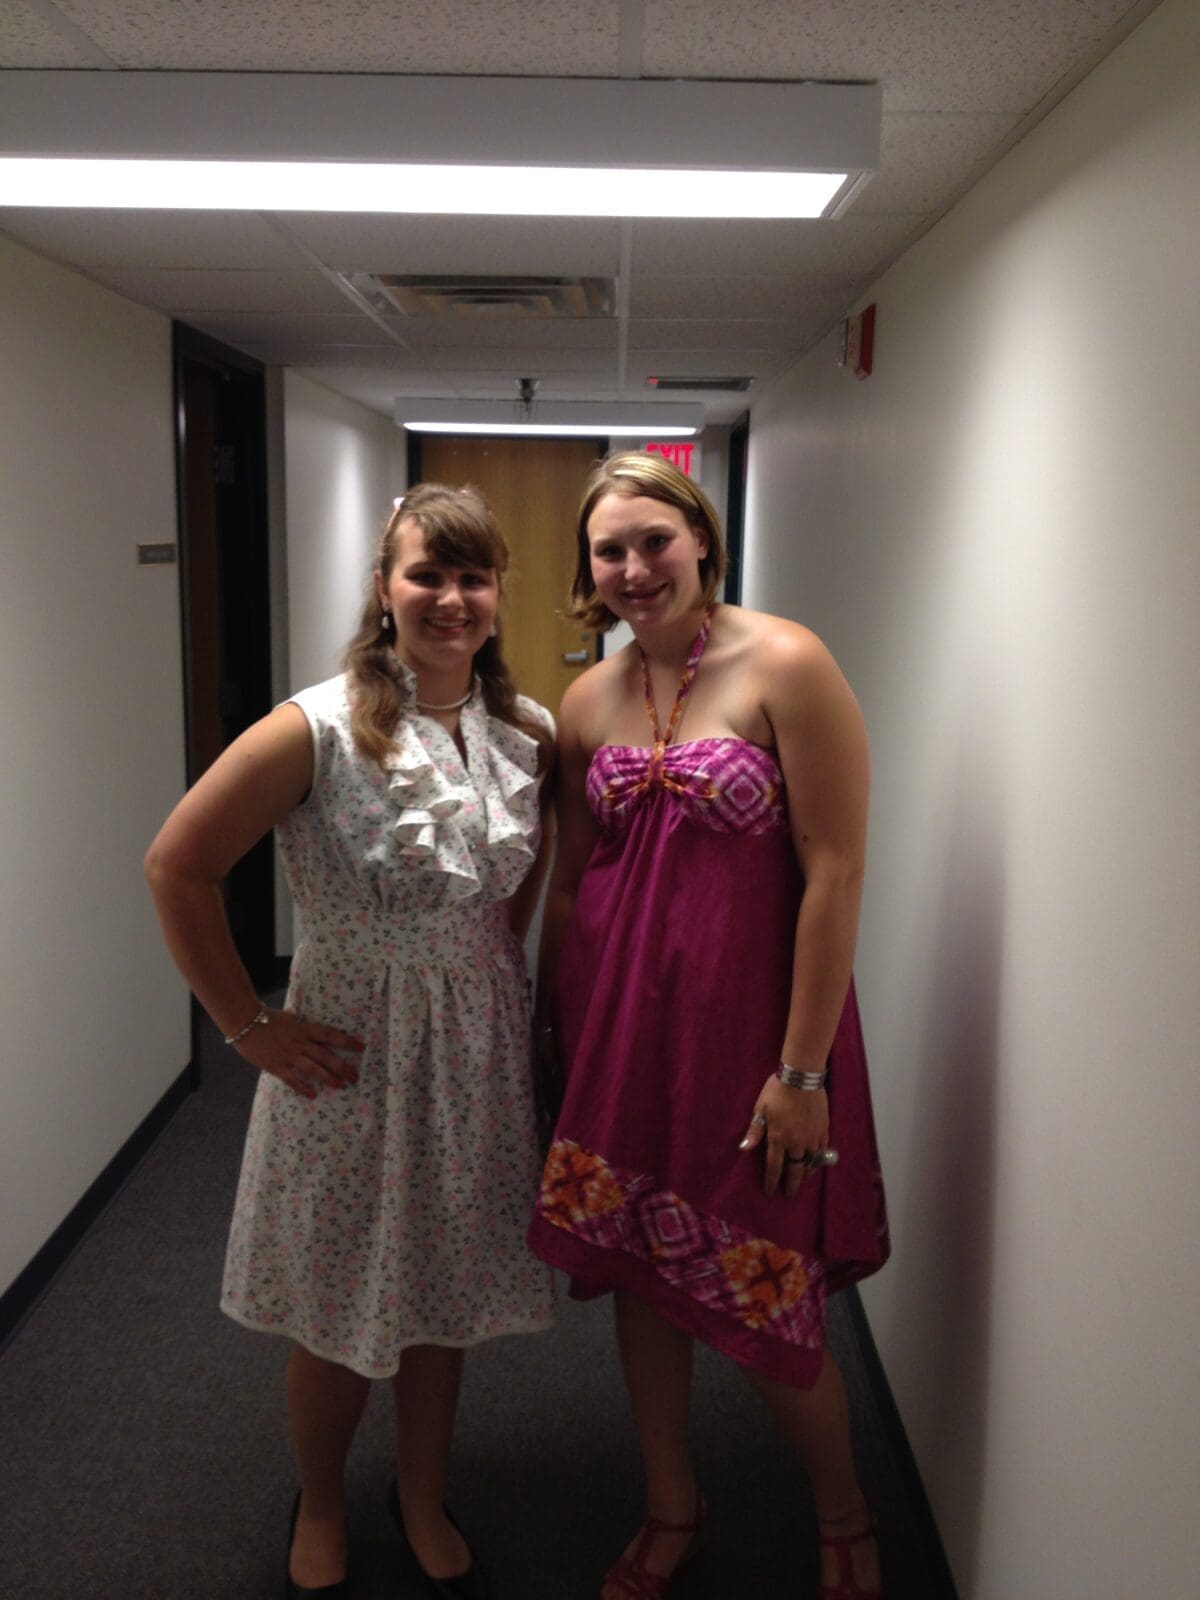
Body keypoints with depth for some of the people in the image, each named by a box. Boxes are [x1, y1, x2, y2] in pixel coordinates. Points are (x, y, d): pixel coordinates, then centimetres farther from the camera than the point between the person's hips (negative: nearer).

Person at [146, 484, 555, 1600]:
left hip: (477, 1050, 4)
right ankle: (318, 1508, 44)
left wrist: (494, 966, 8)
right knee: (341, 1309, 14)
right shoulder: (321, 730, -18)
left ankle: (422, 1498, 46)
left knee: (444, 1297, 19)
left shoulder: (530, 733, -3)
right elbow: (177, 867, -14)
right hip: (348, 1051, -3)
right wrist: (249, 1025, -12)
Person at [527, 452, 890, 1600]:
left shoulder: (785, 665, -13)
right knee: (637, 1270, 16)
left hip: (746, 1022, -5)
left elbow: (835, 872, -15)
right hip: (620, 1020, 5)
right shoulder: (588, 702, 4)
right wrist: (549, 1031, 16)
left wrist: (802, 1070, -16)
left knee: (759, 1304, 6)